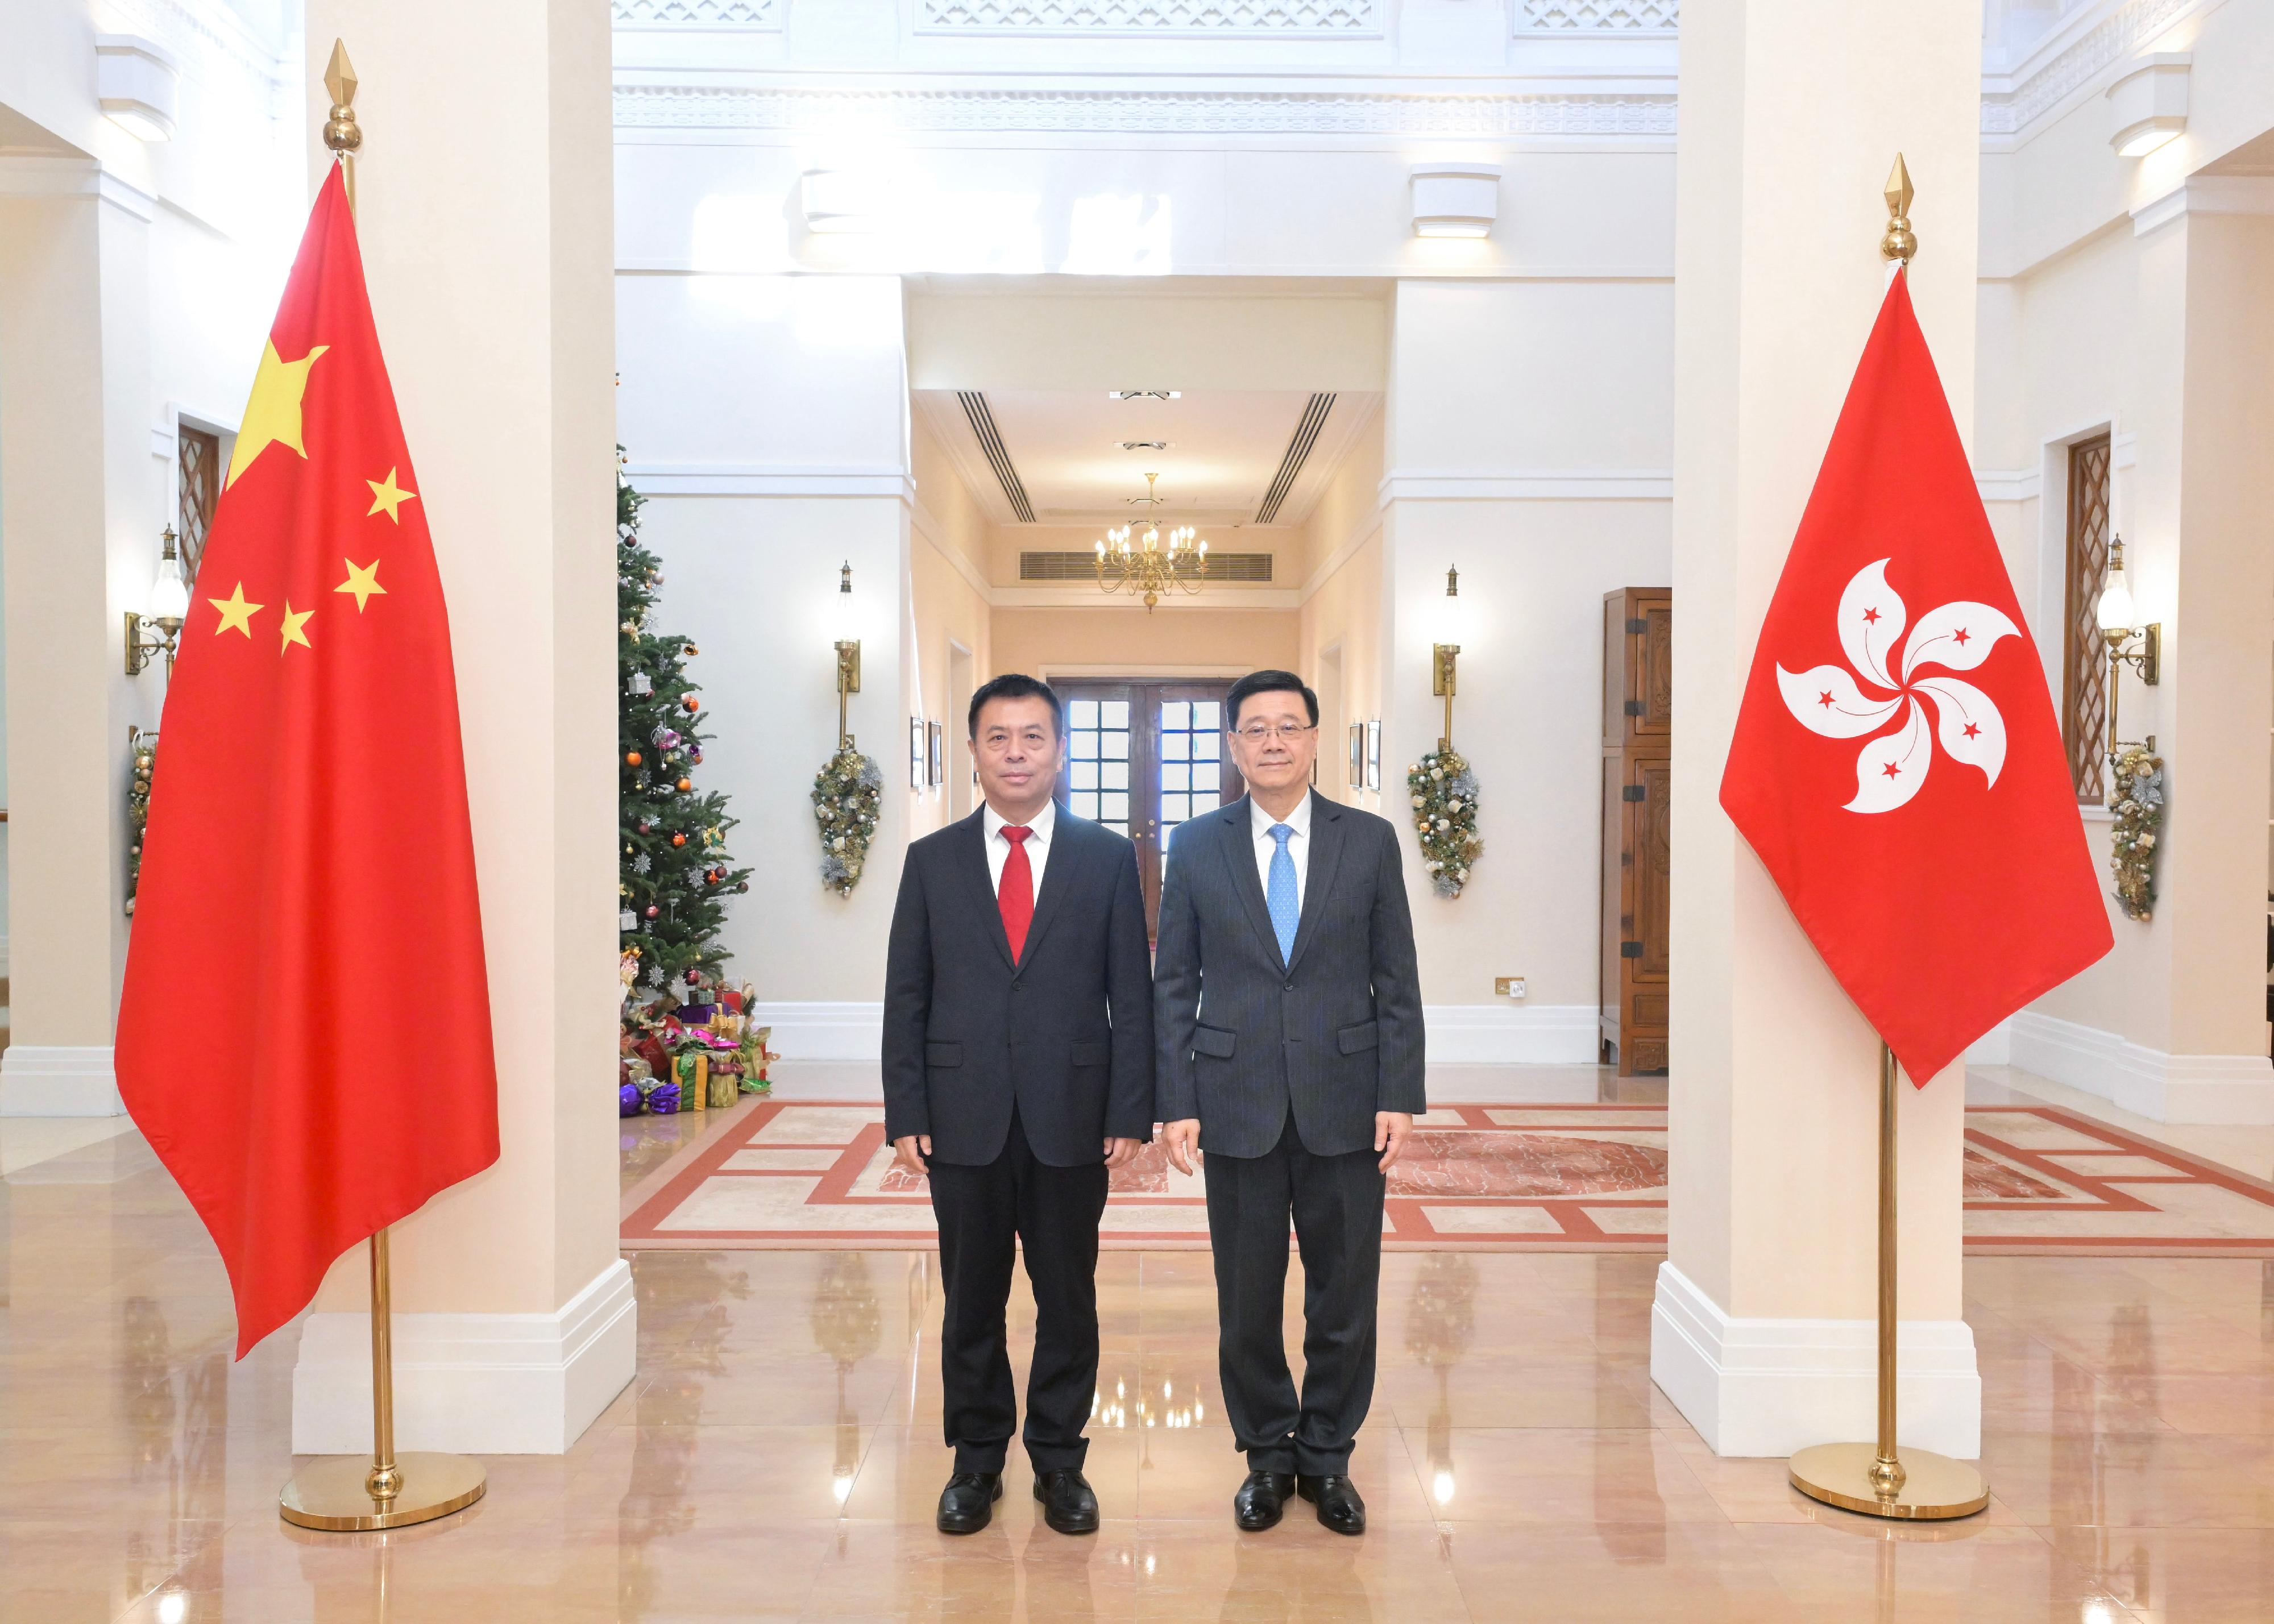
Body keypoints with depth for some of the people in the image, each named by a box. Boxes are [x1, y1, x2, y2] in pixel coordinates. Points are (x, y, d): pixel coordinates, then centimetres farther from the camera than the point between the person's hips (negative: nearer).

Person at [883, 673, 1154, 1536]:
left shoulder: (1108, 858, 2)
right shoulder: (932, 860, 5)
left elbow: (1130, 996, 1)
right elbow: (906, 998, 4)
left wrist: (1130, 1113, -5)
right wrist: (904, 1116, -3)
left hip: (1070, 1120, 0)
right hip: (965, 1122, 1)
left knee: (1068, 1299, 10)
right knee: (971, 1302, 11)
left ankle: (1060, 1461, 26)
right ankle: (976, 1460, 27)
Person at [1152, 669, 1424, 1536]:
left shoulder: (1371, 840, 2)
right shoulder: (1196, 845, 3)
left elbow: (1397, 981, 2)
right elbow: (1174, 984, 3)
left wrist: (1399, 1097, -4)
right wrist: (1176, 1103, -3)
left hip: (1343, 1102, 0)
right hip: (1237, 1104, 0)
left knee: (1345, 1294, 8)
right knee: (1247, 1298, 9)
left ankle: (1327, 1456, 27)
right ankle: (1267, 1455, 27)